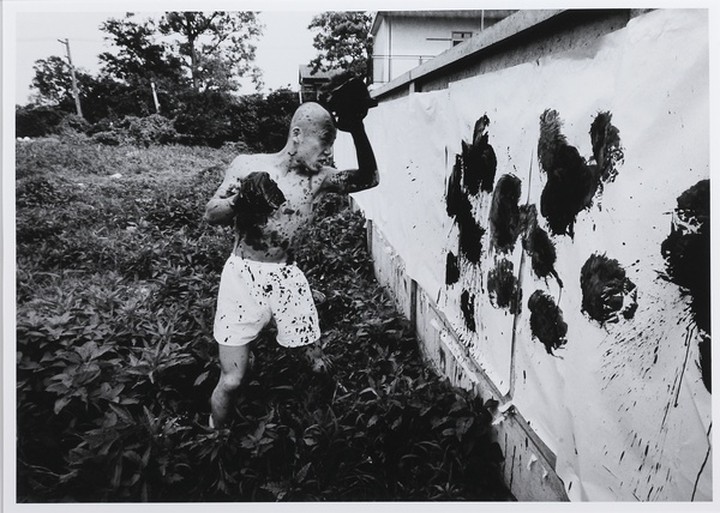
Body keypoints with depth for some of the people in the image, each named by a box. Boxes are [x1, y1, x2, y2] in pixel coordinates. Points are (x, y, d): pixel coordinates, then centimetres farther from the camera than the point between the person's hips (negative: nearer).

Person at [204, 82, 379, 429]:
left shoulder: (317, 179, 1)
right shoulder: (247, 166, -5)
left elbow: (368, 179, -8)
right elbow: (211, 215, -1)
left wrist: (357, 129, -20)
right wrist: (240, 199, -23)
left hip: (288, 277, 3)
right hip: (243, 276, -3)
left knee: (318, 363, 10)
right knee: (232, 380, -4)